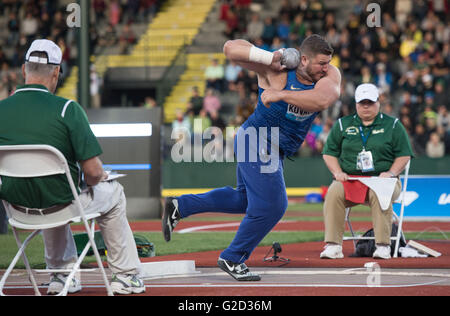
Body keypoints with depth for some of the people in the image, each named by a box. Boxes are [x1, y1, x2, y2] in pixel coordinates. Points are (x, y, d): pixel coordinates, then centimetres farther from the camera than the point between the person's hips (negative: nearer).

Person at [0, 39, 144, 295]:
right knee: (113, 192, 27)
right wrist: (95, 181, 2)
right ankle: (126, 275, 33)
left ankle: (61, 274, 41)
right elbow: (93, 171, -19)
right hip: (61, 203, -4)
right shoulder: (67, 109, -19)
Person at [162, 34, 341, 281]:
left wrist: (281, 94, -36)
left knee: (245, 199, 23)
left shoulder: (329, 75, -9)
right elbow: (231, 48, -19)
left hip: (274, 151, 8)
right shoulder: (276, 69, -19)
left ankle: (179, 206, 33)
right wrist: (269, 58, -28)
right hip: (257, 144, -8)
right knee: (270, 206, -7)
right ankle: (232, 259, 10)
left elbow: (322, 100, -31)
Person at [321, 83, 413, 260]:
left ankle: (383, 246, -37)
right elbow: (329, 153, 17)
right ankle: (333, 245, -33)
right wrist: (337, 172, -2)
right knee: (333, 193, -31)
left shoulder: (392, 125, 11)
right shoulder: (342, 125, 16)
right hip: (349, 179, 2)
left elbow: (404, 155, 8)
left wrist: (391, 173, -9)